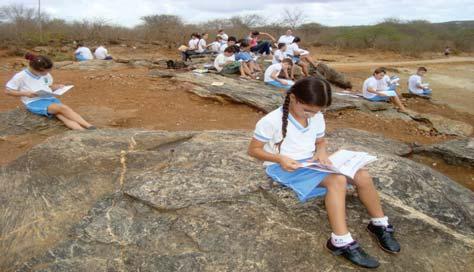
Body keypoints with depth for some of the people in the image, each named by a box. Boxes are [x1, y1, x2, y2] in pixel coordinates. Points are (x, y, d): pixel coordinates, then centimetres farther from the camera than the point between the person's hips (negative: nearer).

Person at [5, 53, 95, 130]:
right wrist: (25, 93, -19)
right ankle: (89, 127, -37)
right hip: (34, 102, -6)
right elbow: (7, 91, -4)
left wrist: (58, 87, 2)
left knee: (62, 115, -25)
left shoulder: (45, 75, 8)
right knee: (63, 108, -29)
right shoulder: (20, 76, -8)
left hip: (50, 98, 6)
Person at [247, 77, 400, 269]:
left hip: (312, 163, 7)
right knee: (337, 180, -31)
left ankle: (380, 224, 11)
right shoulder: (271, 121, -18)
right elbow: (253, 150, -11)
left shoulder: (317, 117, 2)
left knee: (362, 176, -9)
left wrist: (321, 151, -9)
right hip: (284, 168, -7)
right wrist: (280, 159, -27)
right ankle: (341, 242, -29)